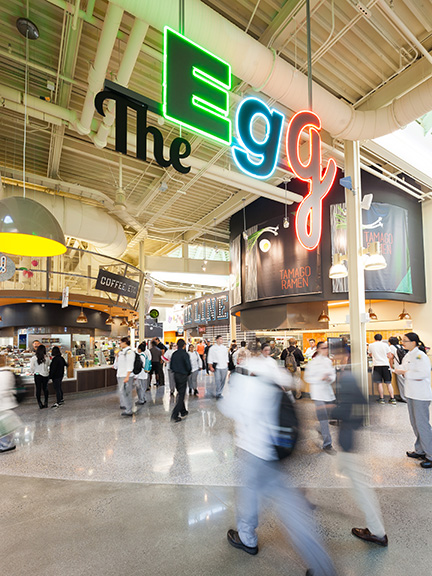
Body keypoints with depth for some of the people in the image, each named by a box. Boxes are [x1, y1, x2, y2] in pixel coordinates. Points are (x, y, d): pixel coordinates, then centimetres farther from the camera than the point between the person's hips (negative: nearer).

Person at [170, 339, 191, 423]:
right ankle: (174, 415, -5)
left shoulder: (174, 354, 3)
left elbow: (171, 366, 7)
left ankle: (183, 411, 31)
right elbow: (189, 367, -17)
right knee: (181, 396, -1)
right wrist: (188, 373, 3)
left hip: (176, 375, 7)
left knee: (180, 394, 19)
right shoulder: (185, 354, -15)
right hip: (183, 376, -6)